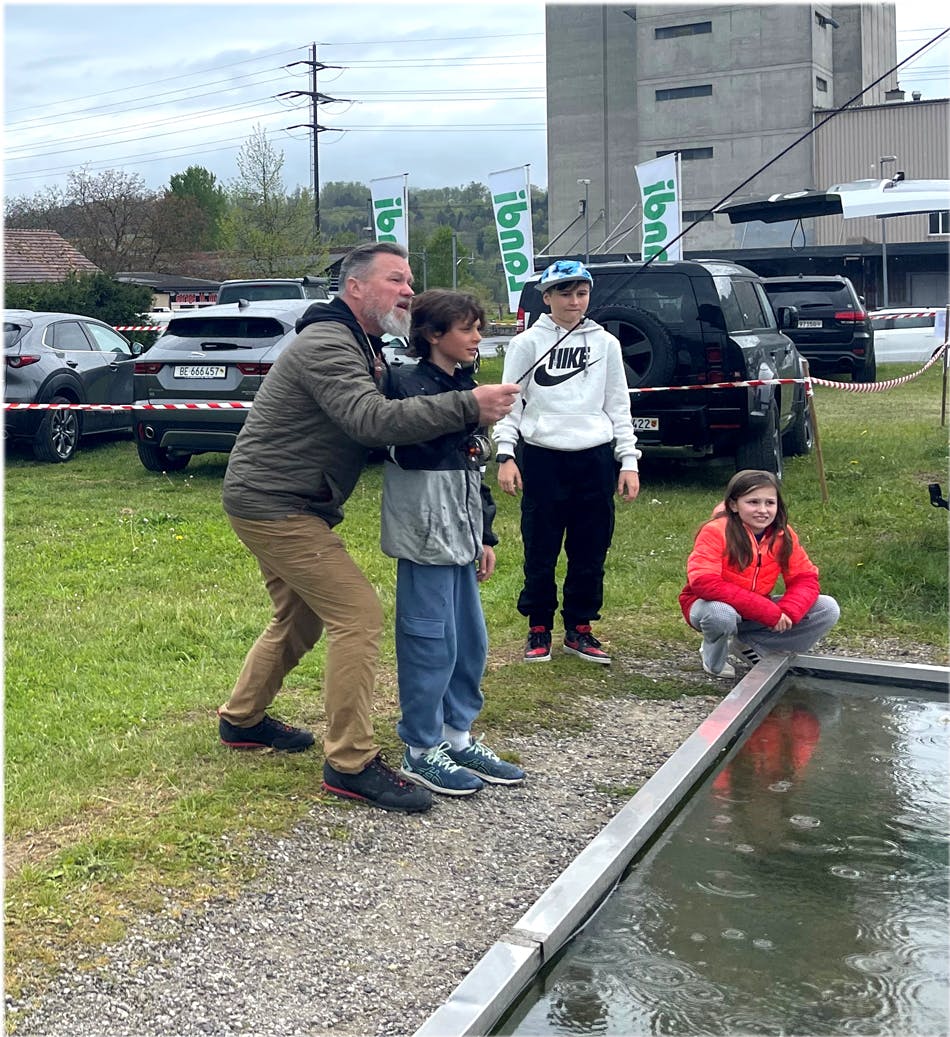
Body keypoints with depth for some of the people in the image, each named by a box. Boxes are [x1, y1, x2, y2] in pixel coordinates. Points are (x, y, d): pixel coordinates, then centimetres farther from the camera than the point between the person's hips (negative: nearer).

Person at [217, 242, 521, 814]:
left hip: (275, 504, 11)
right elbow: (373, 420, -34)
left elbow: (375, 418, 14)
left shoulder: (361, 347, 16)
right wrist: (466, 406, -37)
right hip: (274, 504, -11)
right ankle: (352, 764, -9)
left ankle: (243, 718, 40)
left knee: (300, 620, 22)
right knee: (358, 614, -14)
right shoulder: (327, 345, -20)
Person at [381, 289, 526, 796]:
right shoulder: (408, 383, -8)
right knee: (431, 642, -4)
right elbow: (413, 453, -19)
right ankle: (421, 750, 8)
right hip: (425, 533, -9)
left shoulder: (464, 386, 17)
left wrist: (485, 535, 21)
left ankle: (457, 736, 25)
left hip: (460, 536, 9)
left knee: (470, 640, 12)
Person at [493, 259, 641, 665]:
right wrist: (505, 455, -9)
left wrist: (629, 461, 5)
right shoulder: (528, 343, 3)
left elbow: (618, 407, 10)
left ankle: (579, 629, 21)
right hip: (542, 457, -2)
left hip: (595, 459, 2)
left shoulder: (605, 344, 10)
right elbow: (509, 403, 2)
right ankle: (538, 629, 18)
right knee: (540, 550, 4)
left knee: (591, 551, 7)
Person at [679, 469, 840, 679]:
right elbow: (703, 582, -33)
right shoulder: (716, 531, -22)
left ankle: (746, 644, -4)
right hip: (711, 605, -5)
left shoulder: (783, 535, -6)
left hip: (761, 610, 5)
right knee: (721, 613, -42)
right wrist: (767, 611, -35)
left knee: (828, 609, -8)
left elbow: (805, 579, -4)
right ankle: (714, 660, -5)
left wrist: (787, 612, -28)